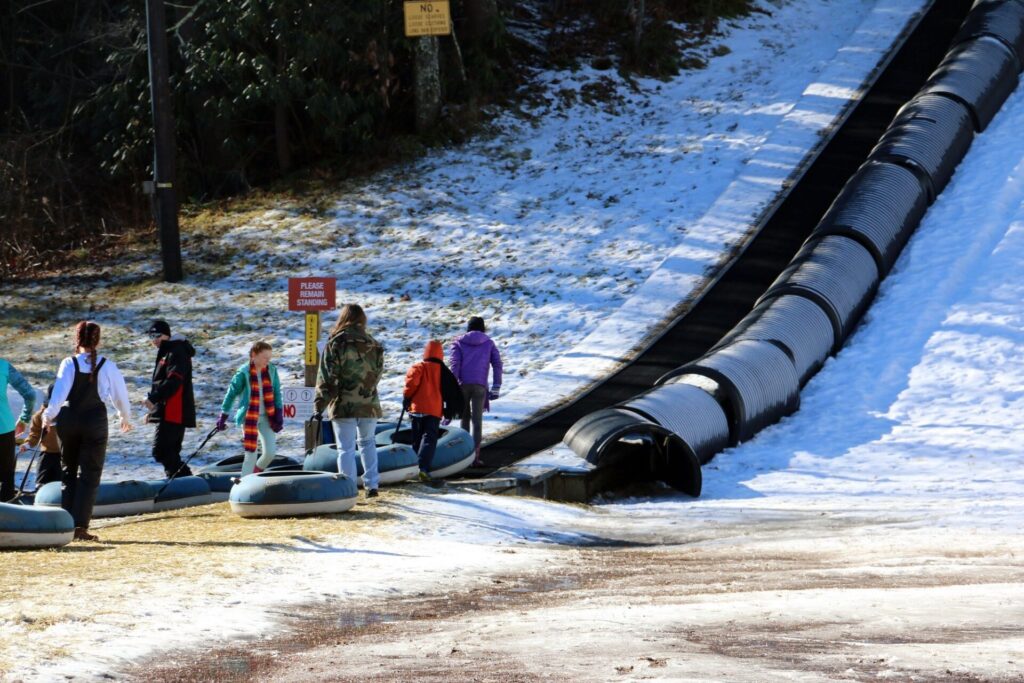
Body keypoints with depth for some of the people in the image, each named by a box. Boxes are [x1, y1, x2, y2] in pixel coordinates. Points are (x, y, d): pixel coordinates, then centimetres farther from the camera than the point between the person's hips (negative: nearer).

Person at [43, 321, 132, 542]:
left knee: (68, 473, 16)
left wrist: (48, 416, 3)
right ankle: (80, 526, -8)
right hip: (95, 421, -1)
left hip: (68, 421, 1)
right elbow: (120, 394, 4)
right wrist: (125, 418, 22)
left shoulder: (69, 364, -5)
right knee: (89, 474, 2)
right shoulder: (106, 366, -4)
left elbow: (59, 393, -12)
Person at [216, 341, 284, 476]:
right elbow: (232, 394, -5)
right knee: (251, 454, -6)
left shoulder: (271, 370, -1)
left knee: (270, 452, -1)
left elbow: (277, 393, 7)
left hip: (266, 417, 4)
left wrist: (279, 415, 1)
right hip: (249, 417, -4)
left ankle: (256, 473, 27)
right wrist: (223, 417, -2)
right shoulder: (243, 373, -12)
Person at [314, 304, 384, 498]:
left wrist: (319, 406, -10)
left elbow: (326, 377, -10)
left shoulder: (336, 344, -9)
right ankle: (372, 484, 17)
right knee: (368, 442, 21)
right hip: (369, 404, 3)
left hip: (344, 405, -3)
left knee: (346, 449, 1)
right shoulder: (374, 346, 2)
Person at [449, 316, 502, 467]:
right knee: (477, 420, -1)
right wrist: (496, 388, 2)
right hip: (480, 386, -1)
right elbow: (497, 364, 3)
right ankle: (475, 456, -10)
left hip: (462, 385, 1)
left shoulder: (458, 343, 10)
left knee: (465, 418, 15)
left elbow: (454, 364, -3)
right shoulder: (489, 343, 12)